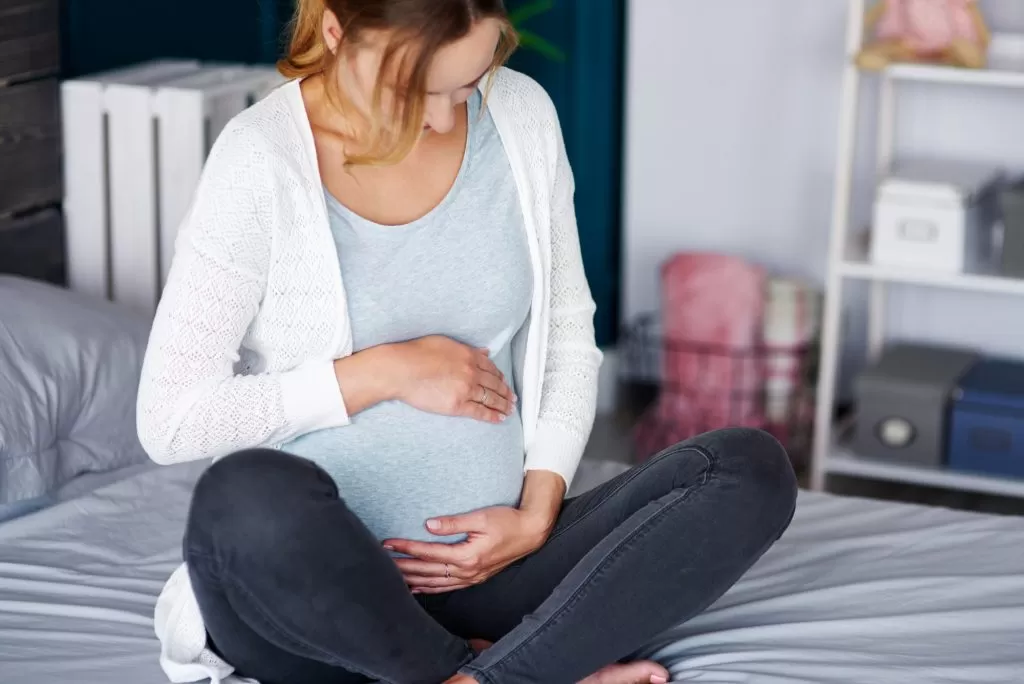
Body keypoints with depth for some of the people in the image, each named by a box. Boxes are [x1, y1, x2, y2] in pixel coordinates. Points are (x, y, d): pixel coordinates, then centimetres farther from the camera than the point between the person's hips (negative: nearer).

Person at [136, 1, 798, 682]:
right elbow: (170, 419, -13)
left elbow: (566, 331, 8)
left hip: (488, 563, 4)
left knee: (752, 470, -15)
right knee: (248, 493, -38)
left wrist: (538, 514, -6)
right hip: (313, 597, -3)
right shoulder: (261, 159, -13)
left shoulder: (523, 114, 0)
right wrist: (384, 372, -15)